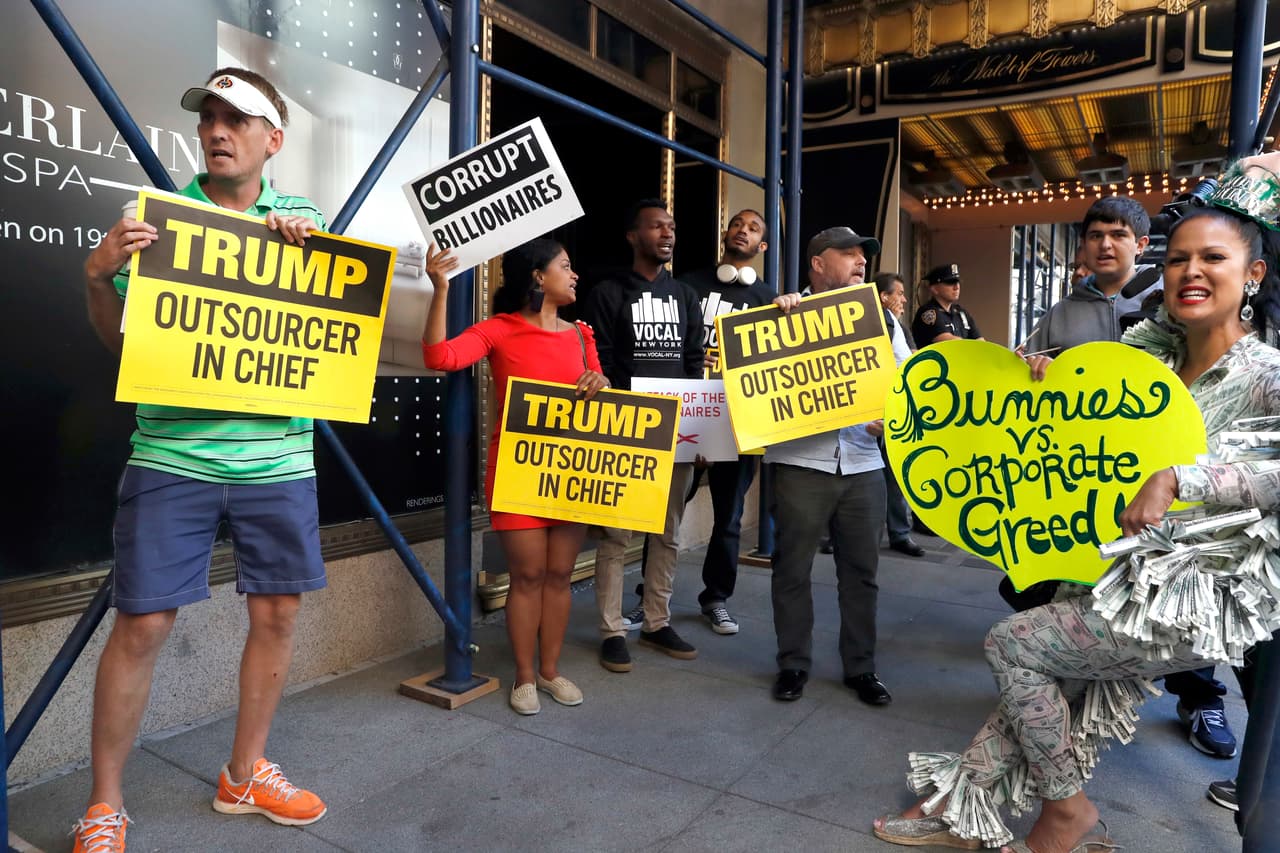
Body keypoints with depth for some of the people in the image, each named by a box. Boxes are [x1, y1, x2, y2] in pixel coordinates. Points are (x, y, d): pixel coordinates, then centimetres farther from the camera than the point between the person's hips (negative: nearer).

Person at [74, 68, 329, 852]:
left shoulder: (304, 220, 7)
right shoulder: (159, 214, 4)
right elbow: (120, 338, 8)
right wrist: (97, 275, -12)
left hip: (278, 457, 2)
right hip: (173, 455, -1)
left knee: (278, 613, 9)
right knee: (142, 624, 0)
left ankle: (247, 774, 30)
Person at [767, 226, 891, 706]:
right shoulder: (787, 315, 3)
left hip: (863, 465, 3)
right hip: (800, 463, -3)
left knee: (861, 571, 10)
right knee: (792, 569, 5)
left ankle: (861, 667, 25)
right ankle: (793, 664, 21)